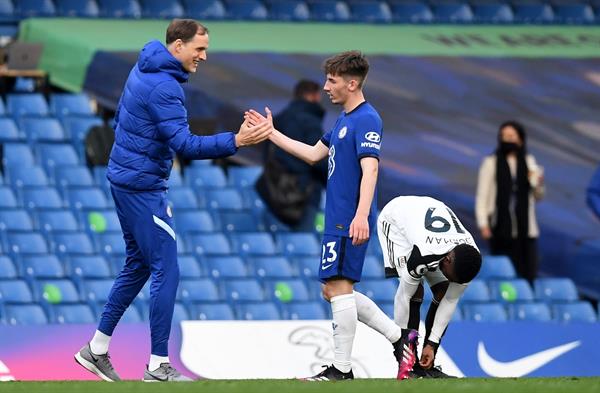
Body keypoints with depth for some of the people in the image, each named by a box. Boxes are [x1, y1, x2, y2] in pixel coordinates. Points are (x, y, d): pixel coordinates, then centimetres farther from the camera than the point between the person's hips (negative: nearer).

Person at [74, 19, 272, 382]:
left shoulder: (145, 68, 10)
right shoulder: (164, 87, -22)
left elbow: (123, 118, 22)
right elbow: (185, 145, -28)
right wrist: (235, 141, -36)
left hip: (125, 178, 10)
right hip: (143, 186, -10)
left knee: (138, 266, 18)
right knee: (166, 272, -7)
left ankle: (97, 349, 22)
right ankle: (158, 367, -5)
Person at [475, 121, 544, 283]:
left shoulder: (529, 162, 9)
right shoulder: (491, 163, -1)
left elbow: (538, 197, 17)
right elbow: (482, 196, -1)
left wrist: (538, 184, -5)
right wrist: (483, 224, -9)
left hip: (525, 228, 3)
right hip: (501, 229, -3)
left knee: (528, 273, -3)